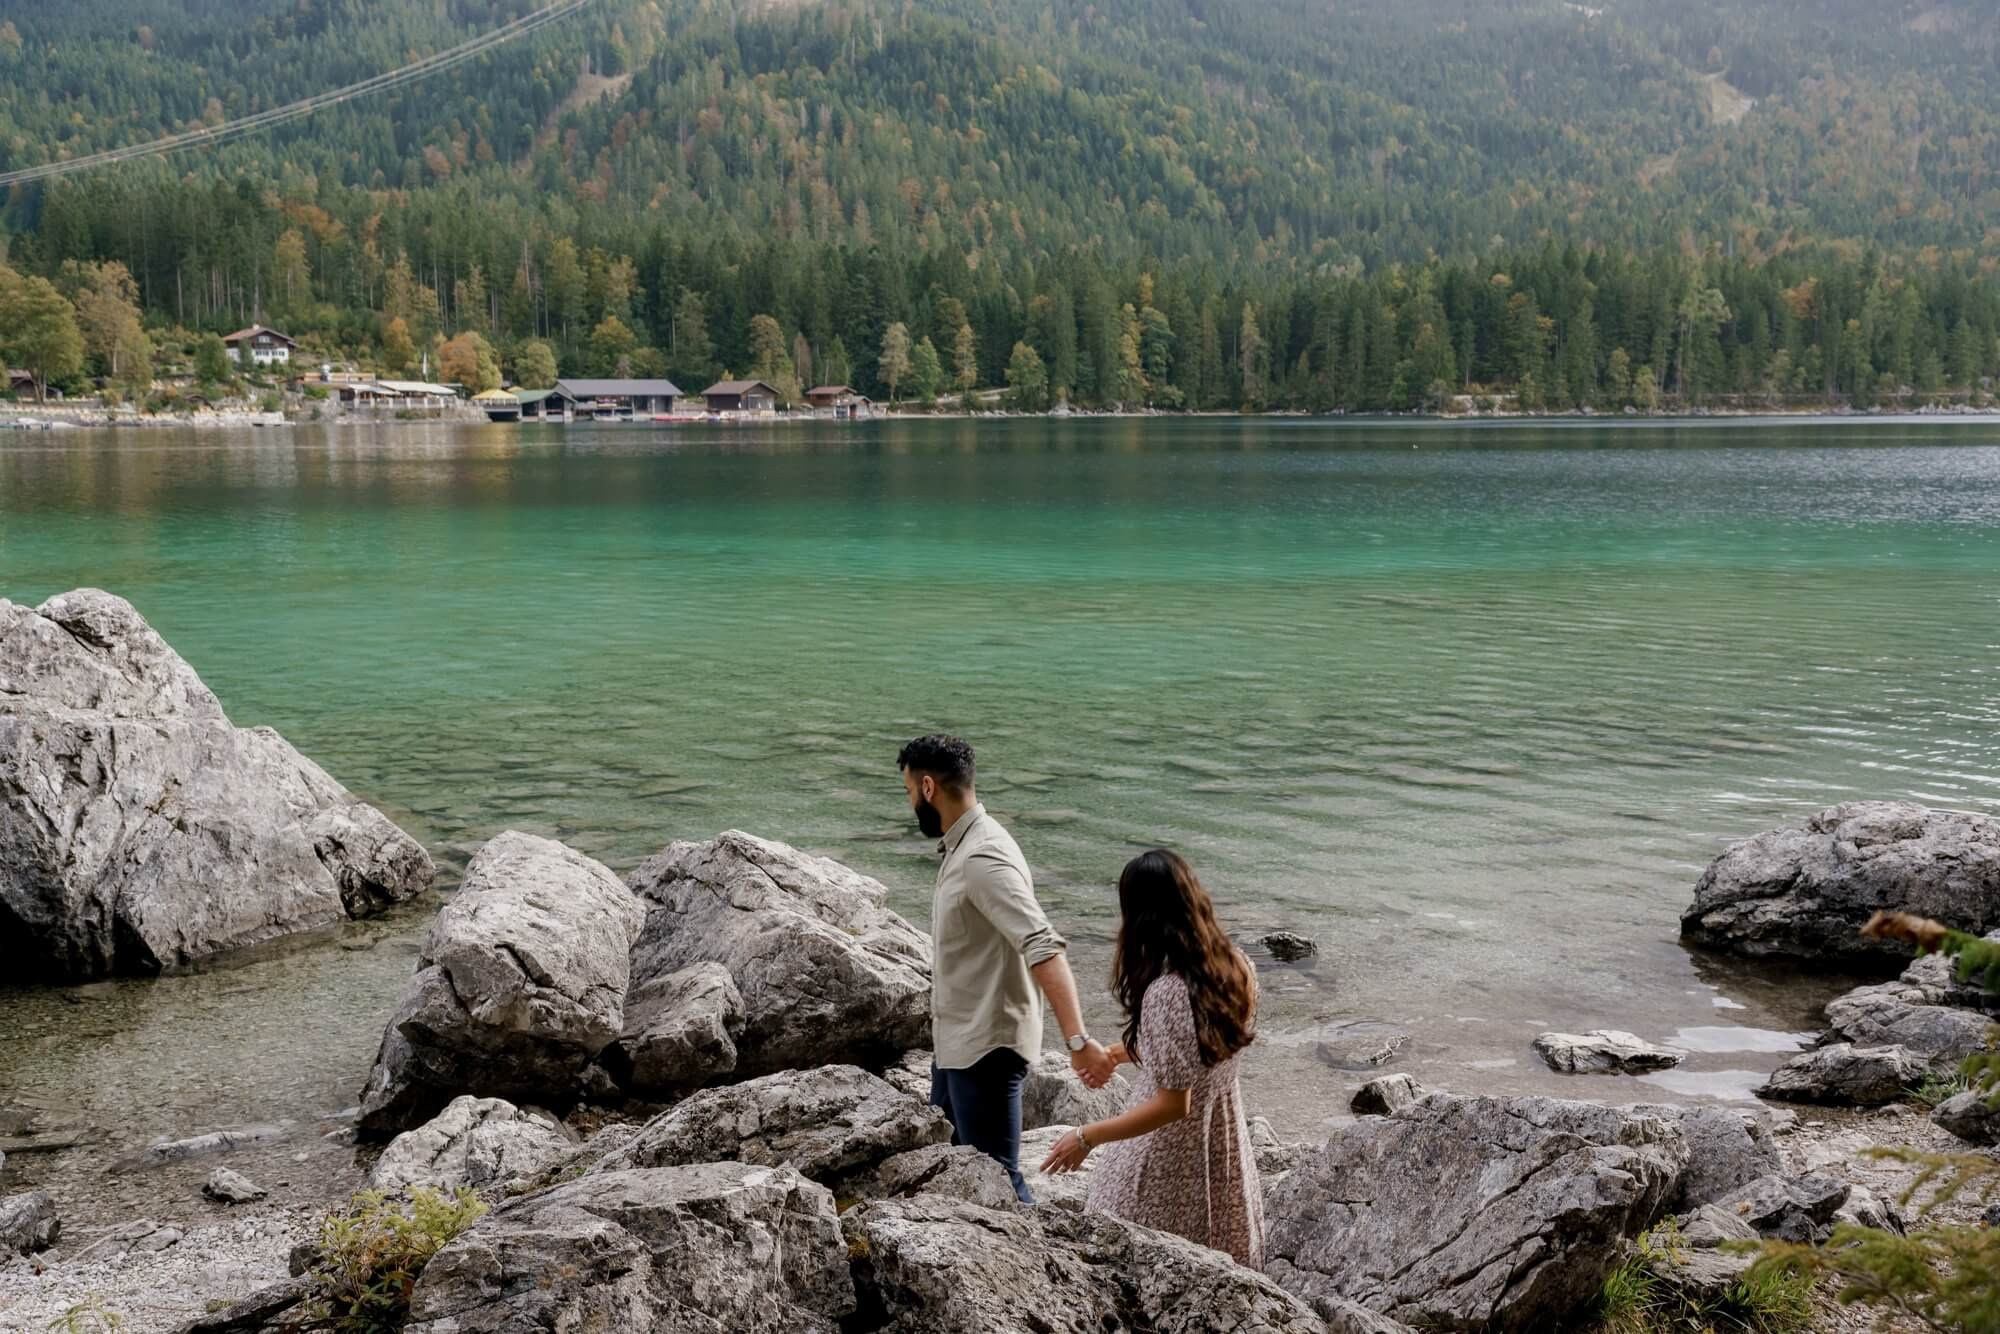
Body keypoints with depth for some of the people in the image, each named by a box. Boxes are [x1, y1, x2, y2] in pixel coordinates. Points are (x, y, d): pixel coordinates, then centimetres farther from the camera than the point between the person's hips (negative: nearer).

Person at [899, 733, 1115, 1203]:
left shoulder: (983, 859, -24)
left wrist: (1077, 1040, -43)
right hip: (957, 1042, 10)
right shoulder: (961, 846, 8)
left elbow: (1044, 949, -34)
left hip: (987, 1047, -10)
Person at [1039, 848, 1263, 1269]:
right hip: (1223, 1147, 8)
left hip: (1170, 1161, -7)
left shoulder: (1166, 993, -30)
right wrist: (1128, 1052, 19)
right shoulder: (1236, 968, -6)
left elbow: (1172, 1105, -26)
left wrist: (1086, 1137, -18)